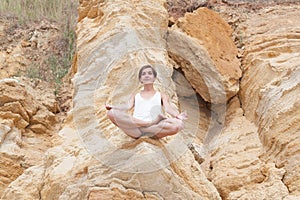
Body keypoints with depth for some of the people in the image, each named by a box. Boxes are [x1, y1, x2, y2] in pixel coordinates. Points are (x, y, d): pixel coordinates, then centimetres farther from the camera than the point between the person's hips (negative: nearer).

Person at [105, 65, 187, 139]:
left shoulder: (161, 96, 23)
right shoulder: (135, 96, 28)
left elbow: (168, 107, 4)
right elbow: (128, 106, 9)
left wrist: (178, 115, -20)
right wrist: (113, 107, -14)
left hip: (155, 130, -2)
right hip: (135, 131, 2)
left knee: (178, 125, -31)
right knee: (112, 113, -25)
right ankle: (150, 123, -24)